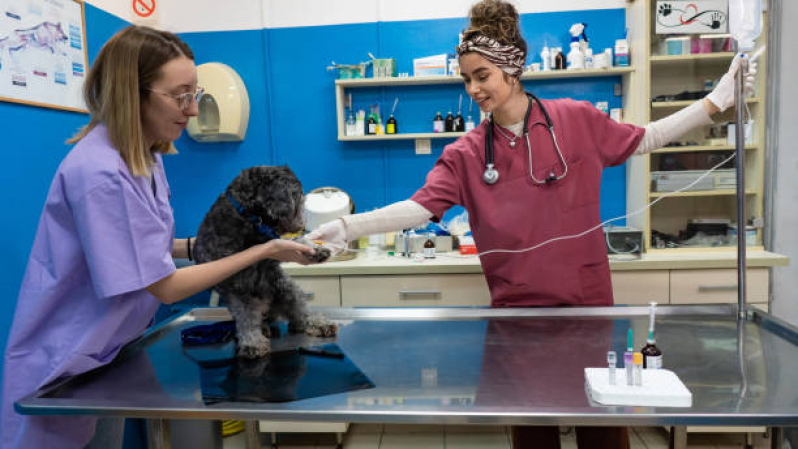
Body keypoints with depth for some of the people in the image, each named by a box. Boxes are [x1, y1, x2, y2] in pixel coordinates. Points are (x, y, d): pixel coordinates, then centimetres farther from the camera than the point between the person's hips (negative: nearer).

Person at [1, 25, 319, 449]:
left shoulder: (144, 157, 0)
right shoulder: (101, 173, -28)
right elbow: (165, 287, -24)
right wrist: (263, 251, -22)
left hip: (108, 350, 8)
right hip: (63, 366, -8)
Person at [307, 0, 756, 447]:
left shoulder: (577, 120, -2)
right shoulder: (468, 154, -4)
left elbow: (643, 140, 10)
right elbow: (419, 207, -12)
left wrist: (716, 101, 8)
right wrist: (348, 226, -24)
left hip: (589, 298, 0)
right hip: (517, 306, 0)